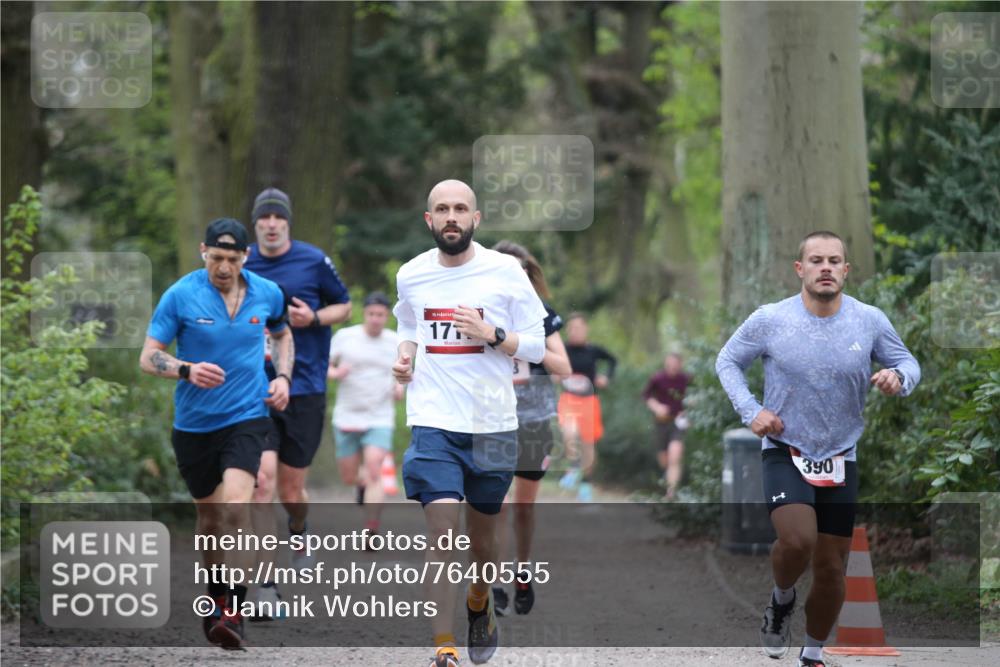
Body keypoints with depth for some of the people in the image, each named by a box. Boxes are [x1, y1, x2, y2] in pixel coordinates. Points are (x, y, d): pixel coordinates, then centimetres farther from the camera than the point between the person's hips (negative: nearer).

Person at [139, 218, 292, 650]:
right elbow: (148, 357, -7)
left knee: (235, 503, -21)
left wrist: (282, 376, 5)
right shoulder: (181, 295, -7)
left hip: (247, 415, -1)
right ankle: (215, 598, 35)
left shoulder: (267, 293, 0)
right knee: (209, 514, 12)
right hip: (194, 421, 1)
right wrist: (187, 370, -25)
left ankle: (233, 610, -20)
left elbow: (282, 334, 22)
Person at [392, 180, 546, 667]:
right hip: (433, 421, 0)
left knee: (482, 533, 14)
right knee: (442, 531, -14)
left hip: (491, 423, 0)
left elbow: (536, 347, 0)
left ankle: (480, 602, 46)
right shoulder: (411, 275, 5)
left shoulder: (505, 271, -3)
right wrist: (404, 357, 4)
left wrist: (491, 334, -16)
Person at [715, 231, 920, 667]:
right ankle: (782, 599, 6)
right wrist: (751, 411, -9)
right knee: (798, 540, -28)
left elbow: (907, 362, 9)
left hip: (840, 459, 3)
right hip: (784, 451, -3)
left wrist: (898, 377, -16)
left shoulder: (870, 321, -4)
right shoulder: (770, 320, -8)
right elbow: (728, 361, 6)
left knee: (831, 569, 6)